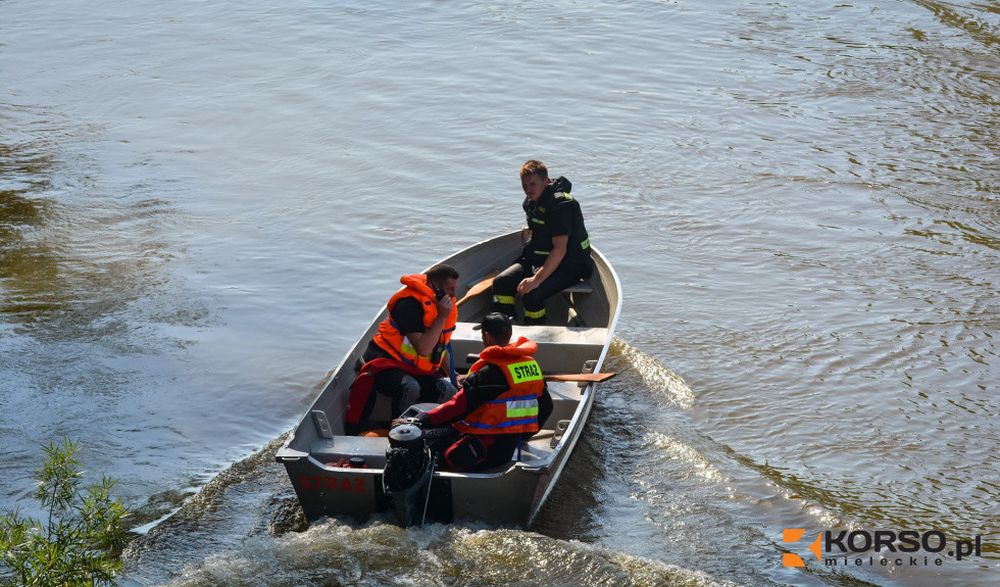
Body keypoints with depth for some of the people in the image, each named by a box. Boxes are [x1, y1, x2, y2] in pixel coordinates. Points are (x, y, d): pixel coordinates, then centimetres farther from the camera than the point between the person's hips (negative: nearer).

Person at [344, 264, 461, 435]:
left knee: (448, 391, -15)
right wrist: (442, 317, -26)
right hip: (387, 362, -8)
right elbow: (423, 349, -27)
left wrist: (453, 376, 8)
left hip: (419, 370, 8)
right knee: (410, 387, -36)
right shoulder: (411, 303, -22)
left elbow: (441, 348, 18)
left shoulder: (446, 303, 6)